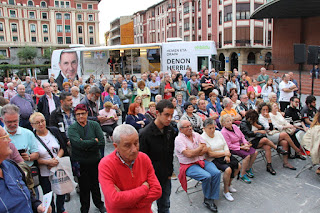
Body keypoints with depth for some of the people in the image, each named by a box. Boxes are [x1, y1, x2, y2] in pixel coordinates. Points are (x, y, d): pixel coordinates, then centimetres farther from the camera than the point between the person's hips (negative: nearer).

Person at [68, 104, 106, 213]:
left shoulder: (94, 125, -2)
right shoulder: (72, 128, -8)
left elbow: (102, 142, -12)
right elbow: (79, 143, -24)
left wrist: (86, 145, -19)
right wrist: (94, 141, -15)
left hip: (95, 160, 2)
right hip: (80, 162, -2)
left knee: (95, 183, 18)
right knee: (84, 186, 10)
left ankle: (99, 203, 41)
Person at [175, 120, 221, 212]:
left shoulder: (196, 135, 10)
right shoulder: (179, 139, -9)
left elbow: (205, 149, 3)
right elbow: (189, 154, -20)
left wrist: (193, 153, -13)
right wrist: (200, 147, -5)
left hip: (202, 161, 6)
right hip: (189, 165, -6)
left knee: (216, 173, -18)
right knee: (207, 176, -27)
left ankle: (210, 200, -5)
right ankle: (207, 198, 0)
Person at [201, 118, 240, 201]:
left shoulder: (218, 133, 7)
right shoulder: (203, 138, -16)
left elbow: (225, 145, 10)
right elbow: (210, 154, -19)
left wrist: (227, 155, -9)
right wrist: (224, 153, -14)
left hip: (224, 156, 8)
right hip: (213, 160, -8)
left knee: (238, 166, -3)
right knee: (228, 169, -26)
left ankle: (229, 185, 18)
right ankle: (225, 191, -4)